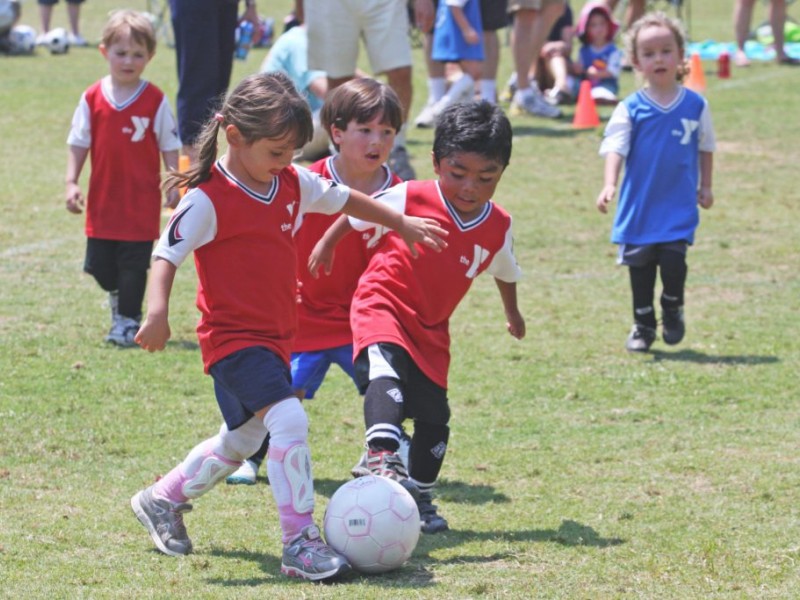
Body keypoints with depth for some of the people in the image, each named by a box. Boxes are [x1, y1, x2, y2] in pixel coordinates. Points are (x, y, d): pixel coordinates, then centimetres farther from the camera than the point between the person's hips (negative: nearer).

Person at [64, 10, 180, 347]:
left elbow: (169, 146, 1)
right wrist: (72, 183, -3)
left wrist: (175, 184, -5)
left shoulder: (155, 101, -5)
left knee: (134, 265, 0)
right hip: (102, 198, 2)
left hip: (142, 199, -2)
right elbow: (78, 143, 4)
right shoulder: (92, 99, -1)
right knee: (99, 264, 8)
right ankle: (118, 296, 37)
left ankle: (128, 320, 12)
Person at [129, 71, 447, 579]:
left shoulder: (294, 183, 4)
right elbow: (167, 254, -21)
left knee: (240, 441, 21)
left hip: (276, 336, 9)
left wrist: (403, 224, 30)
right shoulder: (209, 198, -18)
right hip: (233, 337, -9)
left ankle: (162, 499, 43)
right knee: (289, 419, -26)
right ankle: (301, 543, -23)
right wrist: (158, 312, -36)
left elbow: (344, 199, 20)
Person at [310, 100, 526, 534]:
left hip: (431, 329, 5)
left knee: (434, 416, 7)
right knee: (386, 371, -34)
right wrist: (326, 243, 13)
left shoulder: (498, 227, -3)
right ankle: (380, 456, -53)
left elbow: (504, 271, 18)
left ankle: (419, 494, 27)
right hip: (382, 305, -5)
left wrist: (512, 314, 33)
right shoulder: (410, 198, -16)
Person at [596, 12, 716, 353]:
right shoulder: (631, 109, -5)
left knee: (673, 259, -12)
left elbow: (705, 147, 13)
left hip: (679, 206, -1)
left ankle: (673, 311, 16)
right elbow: (615, 147, -13)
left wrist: (705, 186, 17)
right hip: (639, 205, 1)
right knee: (640, 265, 8)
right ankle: (643, 325, 24)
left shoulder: (695, 105, 0)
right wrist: (609, 185, -28)